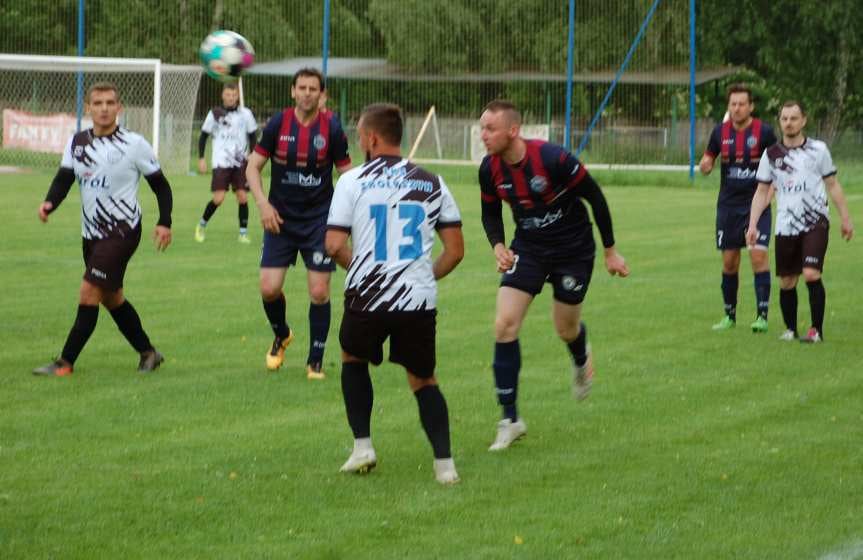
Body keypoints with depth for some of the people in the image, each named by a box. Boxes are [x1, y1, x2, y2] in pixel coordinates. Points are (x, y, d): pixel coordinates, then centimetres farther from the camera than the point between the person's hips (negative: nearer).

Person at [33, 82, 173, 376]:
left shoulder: (134, 143, -8)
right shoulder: (77, 142, 6)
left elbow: (160, 185, -1)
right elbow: (63, 179, -1)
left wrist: (164, 223, -9)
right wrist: (49, 203, -21)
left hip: (121, 232, -7)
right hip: (91, 232, 7)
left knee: (88, 293, -13)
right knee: (111, 297, 14)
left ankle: (65, 363, -9)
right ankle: (148, 353, 29)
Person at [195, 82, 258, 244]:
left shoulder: (245, 114, 3)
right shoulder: (215, 113, 0)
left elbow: (252, 137, 11)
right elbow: (203, 136, 7)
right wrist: (201, 159, 0)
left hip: (240, 162, 2)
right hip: (221, 162, -2)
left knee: (242, 197, -5)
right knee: (218, 198, -11)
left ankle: (243, 233, 6)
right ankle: (202, 225, 11)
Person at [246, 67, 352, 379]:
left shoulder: (331, 128, -6)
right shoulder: (278, 125, -4)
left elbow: (346, 172, 3)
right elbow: (253, 167, 1)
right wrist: (263, 204, -12)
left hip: (319, 219, -1)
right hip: (281, 218, 1)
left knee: (319, 292, -5)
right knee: (269, 288, -6)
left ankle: (315, 361, 10)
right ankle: (281, 336, 26)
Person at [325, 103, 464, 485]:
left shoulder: (352, 181, -1)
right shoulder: (432, 184, 7)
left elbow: (334, 245, -5)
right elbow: (456, 249, 7)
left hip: (367, 297, -2)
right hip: (419, 299, 2)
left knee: (352, 359, 27)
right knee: (423, 380, 16)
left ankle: (362, 446, 19)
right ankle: (444, 463, 1)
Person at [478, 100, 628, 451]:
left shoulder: (552, 159, -28)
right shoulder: (490, 169, -12)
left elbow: (594, 196, -15)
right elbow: (490, 213, 6)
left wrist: (610, 251, -8)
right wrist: (498, 246, -15)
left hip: (573, 250, -3)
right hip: (528, 249, 4)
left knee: (566, 329, 9)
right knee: (504, 325, -13)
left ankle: (581, 361, 51)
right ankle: (510, 420, -5)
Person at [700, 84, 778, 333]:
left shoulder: (764, 131, -5)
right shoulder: (721, 132, 3)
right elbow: (706, 163, 13)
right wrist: (705, 165, -10)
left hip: (757, 203, -3)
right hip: (728, 205, 3)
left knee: (758, 255, -14)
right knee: (729, 261, 6)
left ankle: (762, 315, -10)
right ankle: (730, 315, 18)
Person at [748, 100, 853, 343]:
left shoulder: (818, 149, 2)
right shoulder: (771, 154, 5)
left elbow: (833, 185, 9)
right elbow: (762, 192, 10)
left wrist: (845, 218, 8)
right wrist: (753, 223, 0)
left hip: (815, 222, -3)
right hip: (785, 226, 3)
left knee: (811, 274, -17)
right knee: (787, 282, 5)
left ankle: (817, 330, -9)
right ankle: (790, 329, 22)